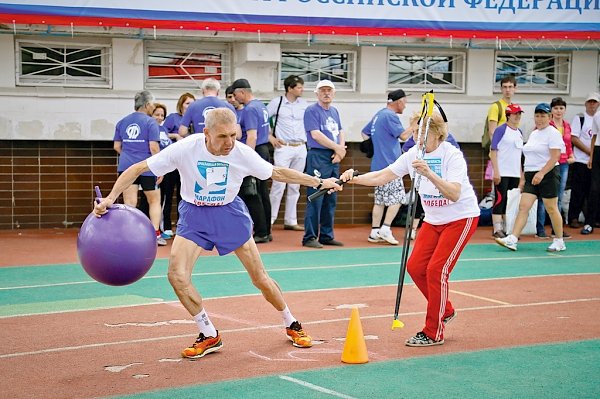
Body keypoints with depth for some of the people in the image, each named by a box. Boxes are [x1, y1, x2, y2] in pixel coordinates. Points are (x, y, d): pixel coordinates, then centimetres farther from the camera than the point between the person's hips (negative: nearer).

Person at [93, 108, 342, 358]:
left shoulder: (242, 153, -17)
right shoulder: (185, 149, -22)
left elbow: (277, 173, 0)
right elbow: (137, 169, -16)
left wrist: (320, 182, -1)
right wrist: (110, 198, -25)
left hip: (230, 213, 0)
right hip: (194, 215, 0)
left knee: (260, 278, 1)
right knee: (177, 275, -19)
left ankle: (291, 325, 28)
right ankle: (209, 336, -2)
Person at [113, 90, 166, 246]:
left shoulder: (122, 122, 10)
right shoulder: (150, 122, -5)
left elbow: (117, 146, 14)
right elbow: (154, 148, -12)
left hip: (126, 167, 4)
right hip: (146, 168, -3)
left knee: (129, 203, 0)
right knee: (154, 200, 13)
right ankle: (155, 235, 10)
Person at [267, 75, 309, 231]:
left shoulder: (304, 104, 8)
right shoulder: (277, 102, -3)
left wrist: (307, 139, 10)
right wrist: (270, 136, -4)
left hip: (301, 148, 5)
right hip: (283, 148, -5)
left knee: (295, 186, 8)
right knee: (279, 185, -8)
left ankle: (290, 221, 15)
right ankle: (269, 220, -1)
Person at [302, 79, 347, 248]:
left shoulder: (334, 111, 19)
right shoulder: (312, 110, -4)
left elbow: (341, 132, 17)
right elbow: (315, 134, -13)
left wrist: (340, 150, -2)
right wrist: (337, 147, -9)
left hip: (334, 159, 8)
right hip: (318, 157, -8)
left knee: (331, 200, 10)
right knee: (315, 199, -9)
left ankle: (327, 235, 17)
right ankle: (310, 237, -6)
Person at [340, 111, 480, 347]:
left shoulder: (452, 155, -22)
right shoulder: (413, 155, -4)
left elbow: (454, 194, -34)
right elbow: (381, 177, -6)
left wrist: (429, 173, -46)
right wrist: (354, 179, -23)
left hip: (461, 218, -7)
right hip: (433, 220, 7)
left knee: (436, 269, -13)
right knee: (415, 267, -1)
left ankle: (433, 333, -2)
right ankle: (445, 311, 23)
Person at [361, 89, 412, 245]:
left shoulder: (379, 115, 18)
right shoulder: (390, 116, -12)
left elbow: (364, 133, 26)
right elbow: (403, 135, -17)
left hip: (378, 165, 9)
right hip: (389, 165, -9)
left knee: (380, 200, 10)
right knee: (397, 197, -4)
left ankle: (375, 232, 9)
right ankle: (385, 229, -8)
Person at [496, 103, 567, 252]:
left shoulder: (553, 133, -7)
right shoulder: (533, 134, 17)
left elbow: (555, 157, -16)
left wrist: (541, 173, -24)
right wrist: (524, 175, 18)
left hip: (548, 174, -7)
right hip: (531, 175, 7)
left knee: (551, 208, 0)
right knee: (523, 206, -4)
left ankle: (559, 241, 14)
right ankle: (512, 240, -12)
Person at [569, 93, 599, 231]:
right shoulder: (579, 118, 0)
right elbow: (574, 139, -7)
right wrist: (589, 151, -13)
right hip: (581, 161, -4)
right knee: (578, 192, -3)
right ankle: (573, 218, 4)